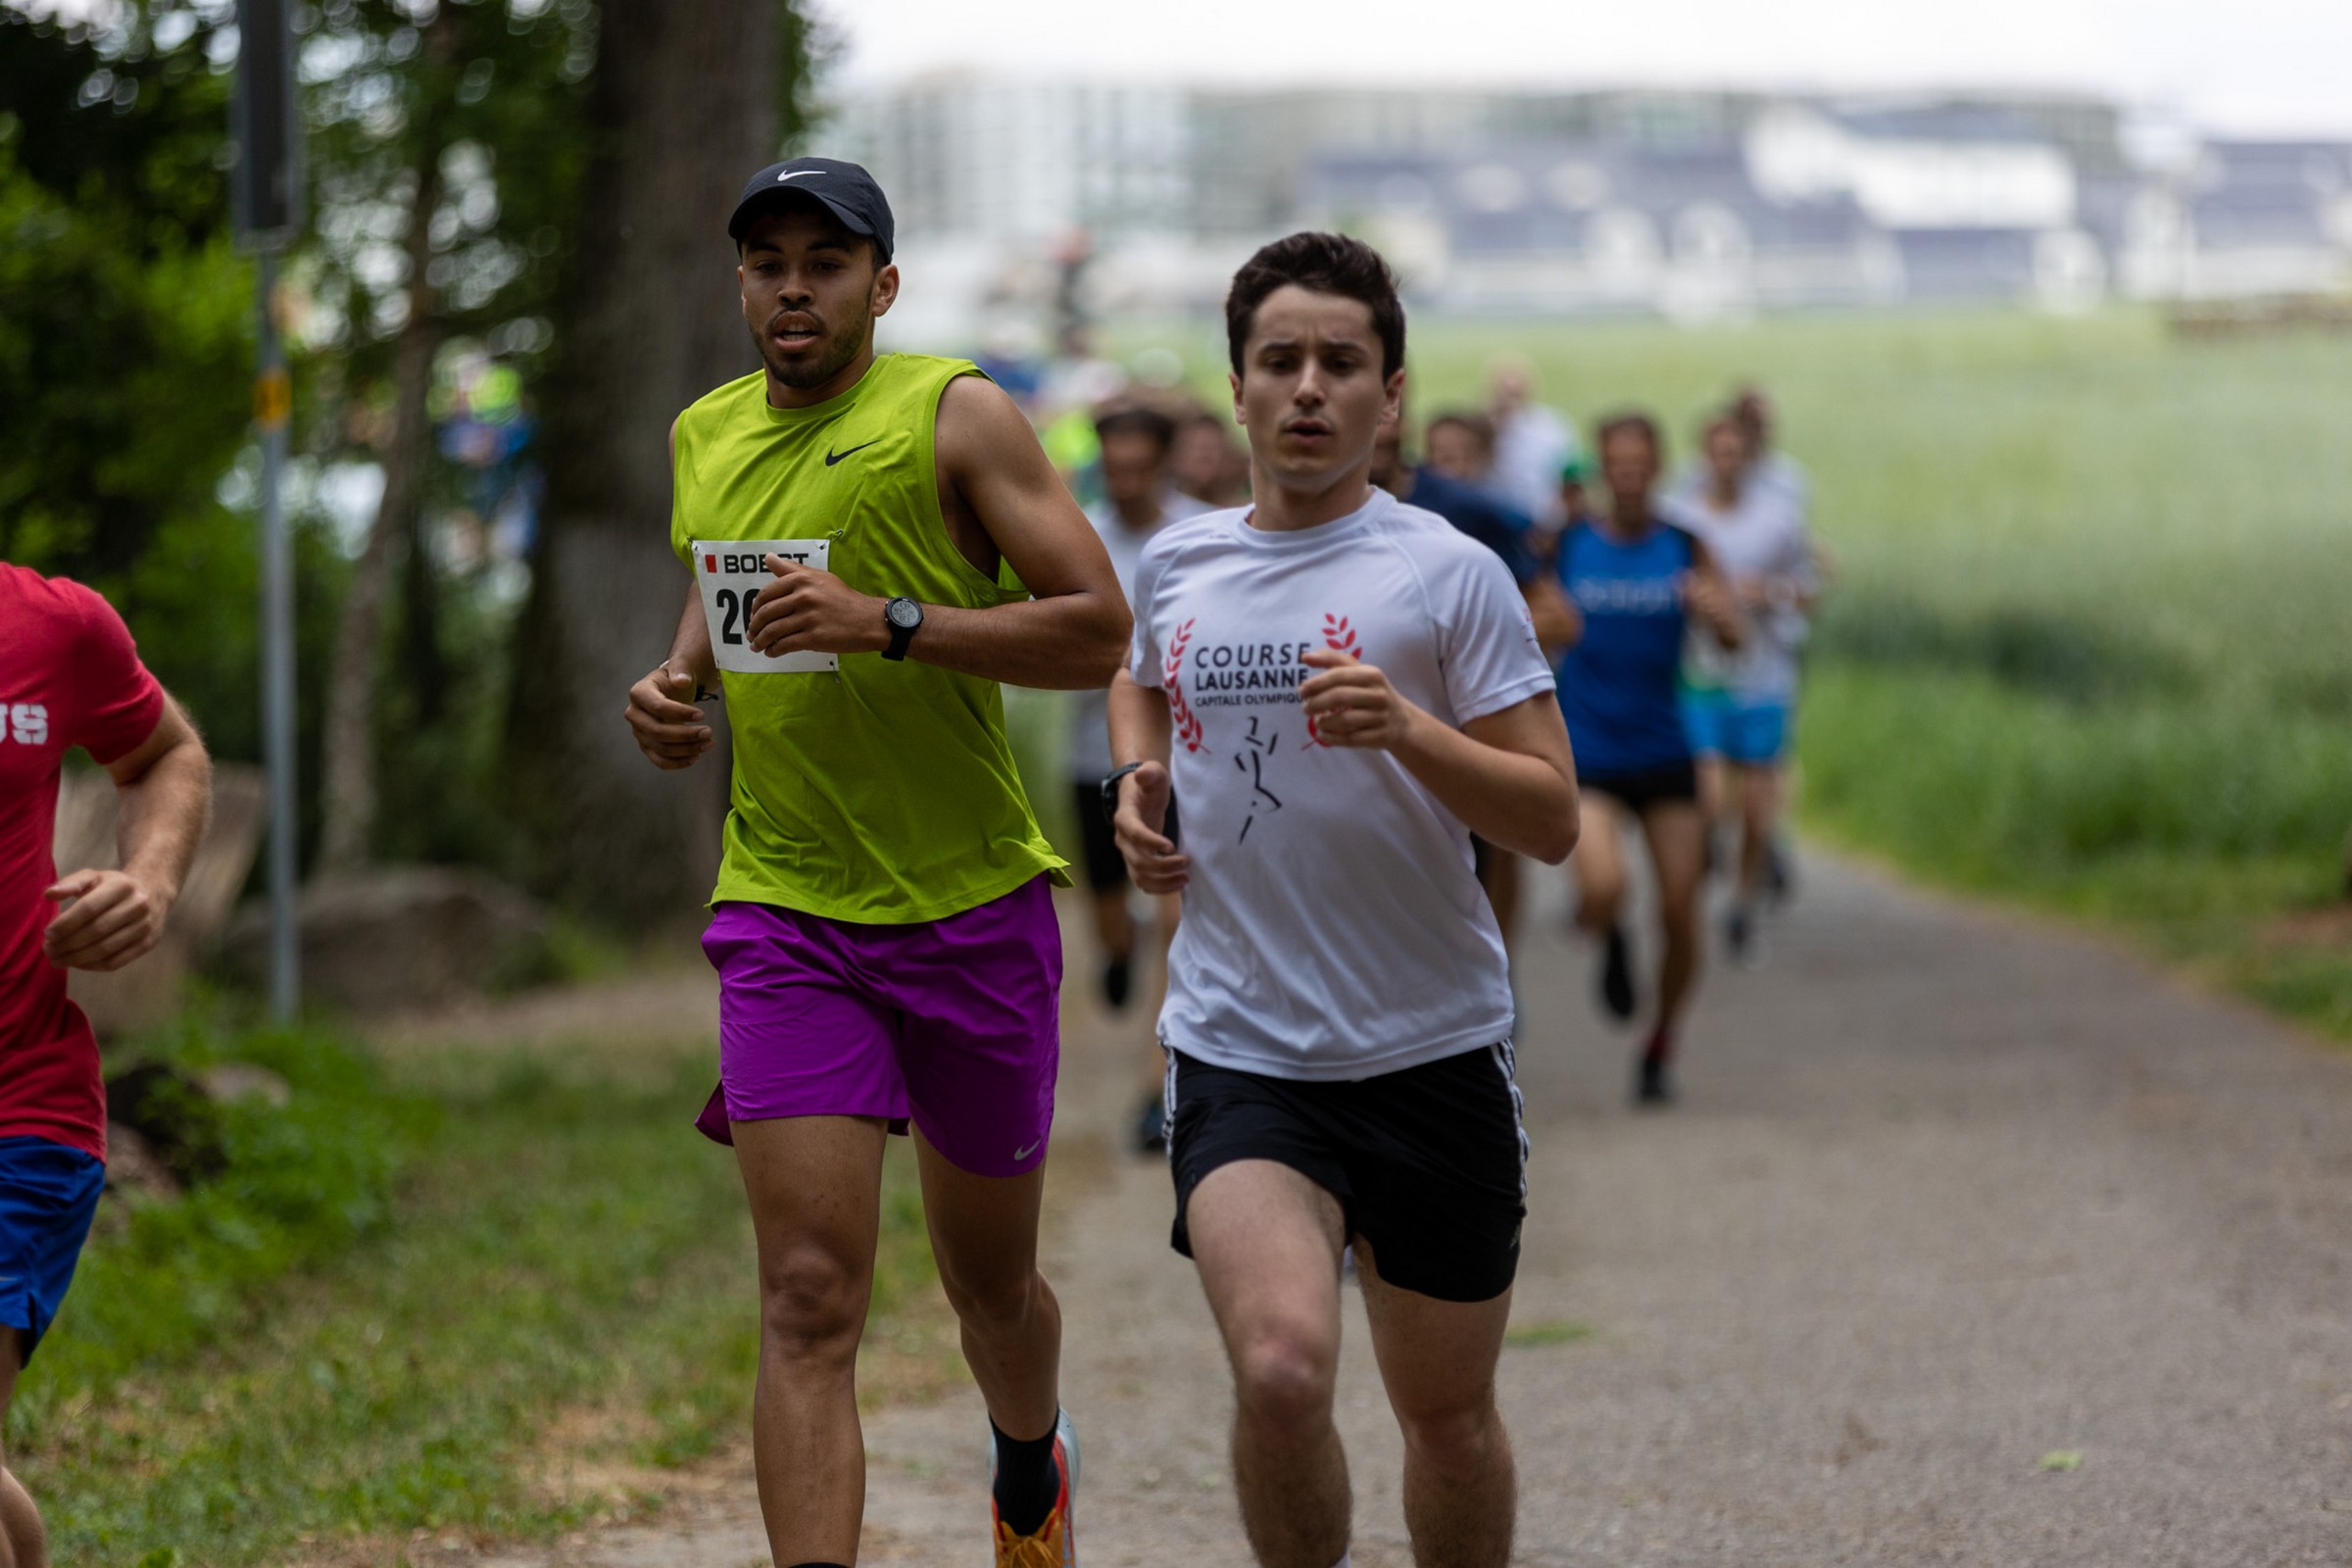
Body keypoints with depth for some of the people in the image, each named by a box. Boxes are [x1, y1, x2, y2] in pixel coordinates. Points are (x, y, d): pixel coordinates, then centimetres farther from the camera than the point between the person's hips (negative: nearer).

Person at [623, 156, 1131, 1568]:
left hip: (974, 906, -2)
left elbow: (1099, 629, -11)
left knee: (988, 1278, 16)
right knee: (809, 1299, -13)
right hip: (787, 918, 2)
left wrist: (892, 623, -22)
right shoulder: (706, 439, 9)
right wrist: (680, 686, 6)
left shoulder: (955, 416, -7)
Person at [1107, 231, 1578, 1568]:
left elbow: (1552, 821, -8)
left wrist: (1409, 730, -24)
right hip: (1239, 1051, 1)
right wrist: (1141, 782, 10)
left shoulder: (1448, 576, -5)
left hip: (1435, 1054, -1)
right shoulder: (1177, 566, 7)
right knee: (1280, 1368, -22)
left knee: (1446, 1410, 10)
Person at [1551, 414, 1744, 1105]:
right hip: (1588, 757, -2)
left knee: (1679, 913, -2)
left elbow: (1735, 638, -4)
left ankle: (1661, 1048, 22)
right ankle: (1610, 942, 15)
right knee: (1603, 889, -24)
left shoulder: (1684, 547, 2)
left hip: (1665, 755, 2)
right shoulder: (1567, 547, 0)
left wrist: (1715, 611, -25)